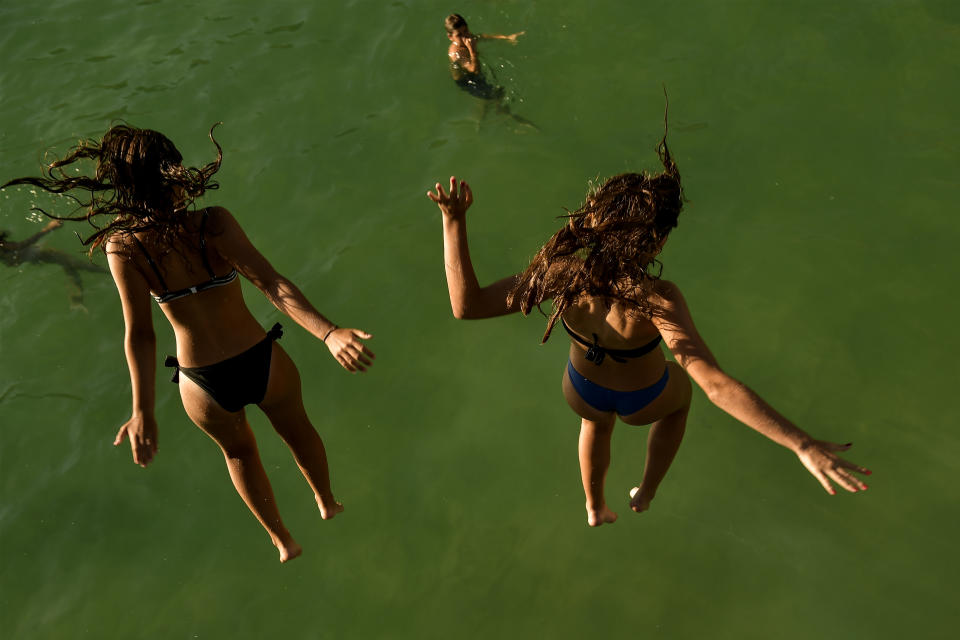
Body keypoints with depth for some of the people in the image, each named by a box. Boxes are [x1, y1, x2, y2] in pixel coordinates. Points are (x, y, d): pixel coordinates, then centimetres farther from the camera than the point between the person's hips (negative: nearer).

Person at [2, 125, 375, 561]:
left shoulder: (122, 246, -15)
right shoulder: (214, 223, -19)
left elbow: (139, 334, -22)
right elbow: (273, 284, -31)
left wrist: (143, 412, -22)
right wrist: (329, 333, -37)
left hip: (204, 386, 1)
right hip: (262, 364, -1)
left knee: (238, 450, 33)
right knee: (297, 431, 32)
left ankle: (283, 541, 51)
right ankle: (327, 504, 59)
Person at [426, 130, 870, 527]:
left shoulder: (560, 272, -37)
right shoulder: (656, 300, -45)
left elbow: (465, 305, -33)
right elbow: (717, 386, -51)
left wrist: (454, 220, -32)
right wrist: (803, 445, -52)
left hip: (582, 389, 2)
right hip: (644, 398, -2)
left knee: (598, 419, 41)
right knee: (679, 393, 38)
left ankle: (595, 508, 62)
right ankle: (646, 492, 53)